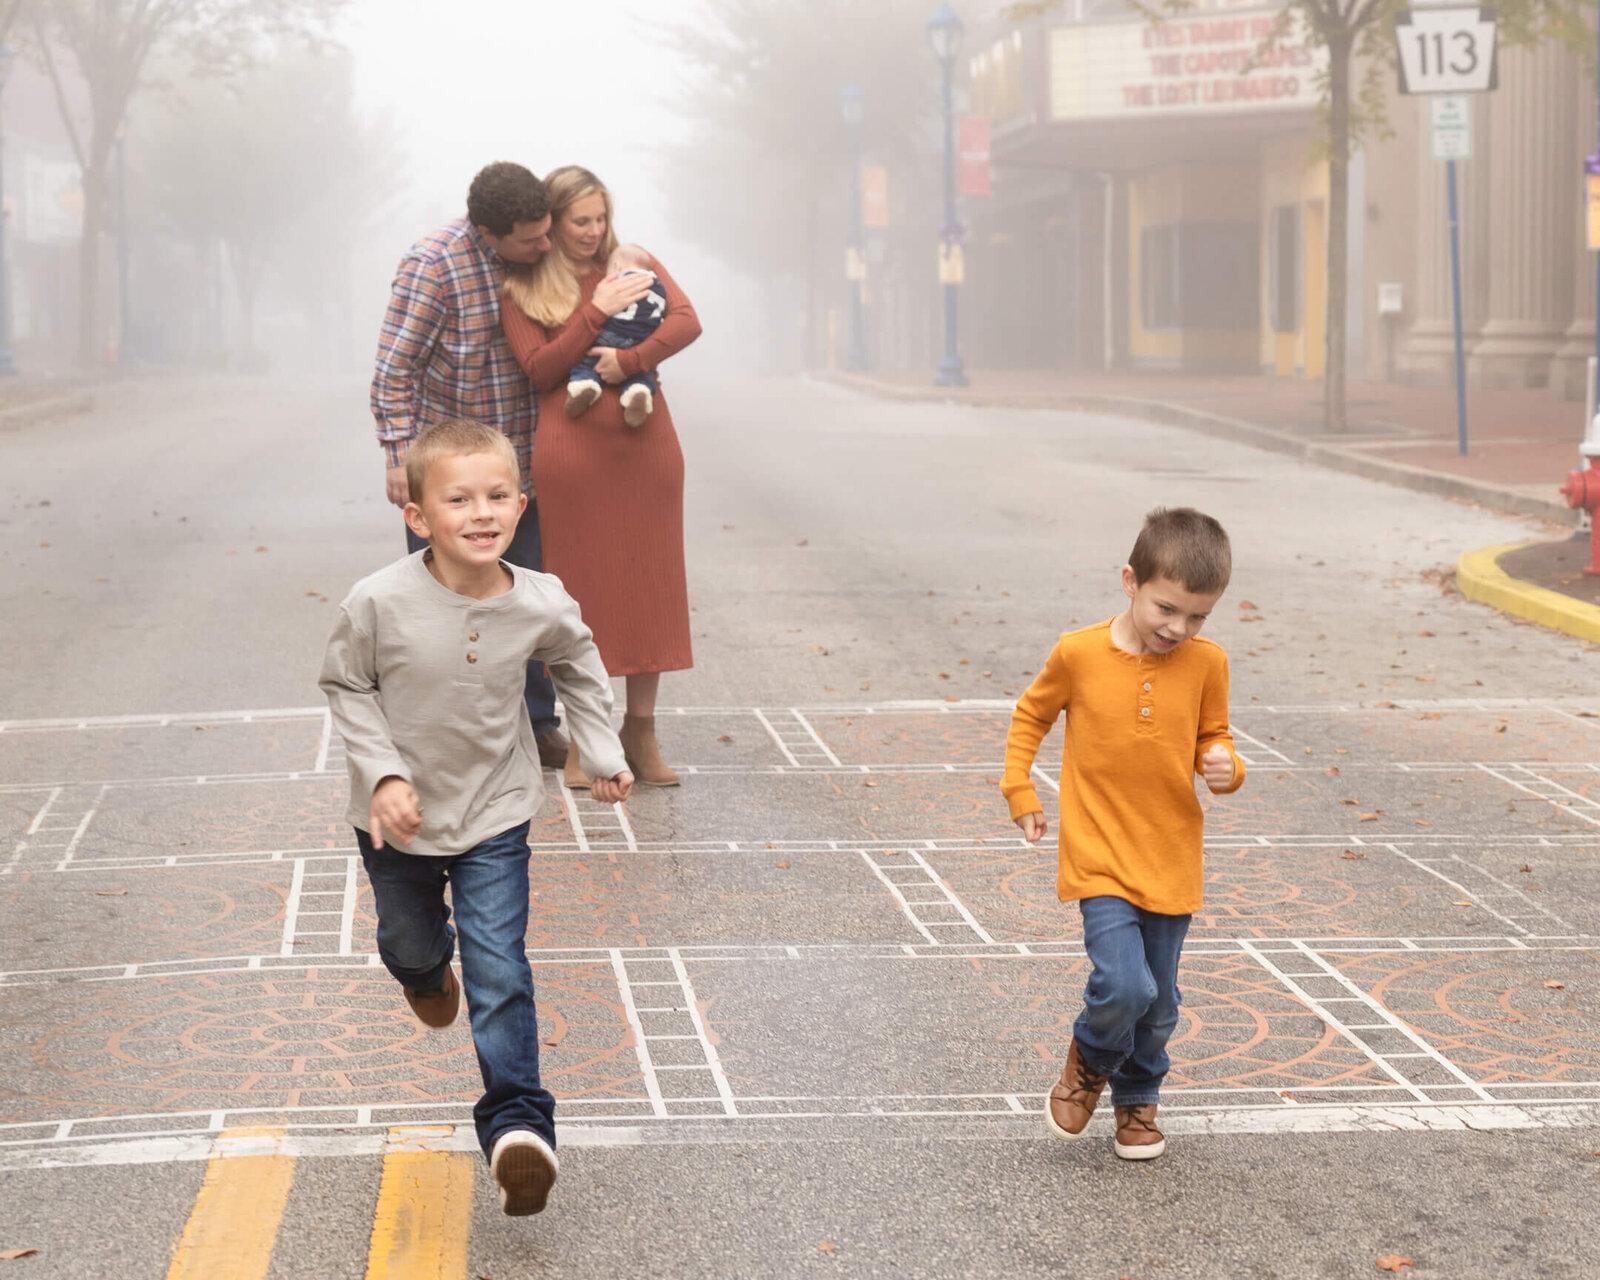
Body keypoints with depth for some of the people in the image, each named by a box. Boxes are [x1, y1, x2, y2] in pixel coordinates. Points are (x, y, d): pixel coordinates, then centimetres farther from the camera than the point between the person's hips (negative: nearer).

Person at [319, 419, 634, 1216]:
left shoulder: (542, 606, -18)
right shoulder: (379, 603, -25)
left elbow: (578, 665, 6)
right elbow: (346, 686, -9)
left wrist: (602, 751, 8)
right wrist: (383, 772, -18)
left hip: (495, 813, -1)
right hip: (402, 813, 1)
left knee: (499, 968, -10)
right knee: (410, 940, 26)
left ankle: (516, 1120, -7)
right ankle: (427, 974, 63)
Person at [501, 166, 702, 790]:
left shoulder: (635, 263, 10)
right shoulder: (522, 289, 4)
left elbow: (687, 322, -3)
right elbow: (540, 370, -6)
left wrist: (628, 359, -17)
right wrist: (597, 312, -13)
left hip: (646, 442, 3)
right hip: (571, 450, -2)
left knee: (649, 583, 5)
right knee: (581, 588, 1)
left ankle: (641, 733, 14)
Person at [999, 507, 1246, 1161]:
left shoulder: (1206, 664, -4)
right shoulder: (1078, 654, -9)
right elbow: (1031, 715, 9)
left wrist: (1225, 767, -12)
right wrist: (1020, 792, 6)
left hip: (1171, 860, 3)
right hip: (1100, 856, -3)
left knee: (1158, 1004, 12)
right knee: (1123, 985, -18)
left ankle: (1137, 1097, 40)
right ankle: (1089, 1061, 14)